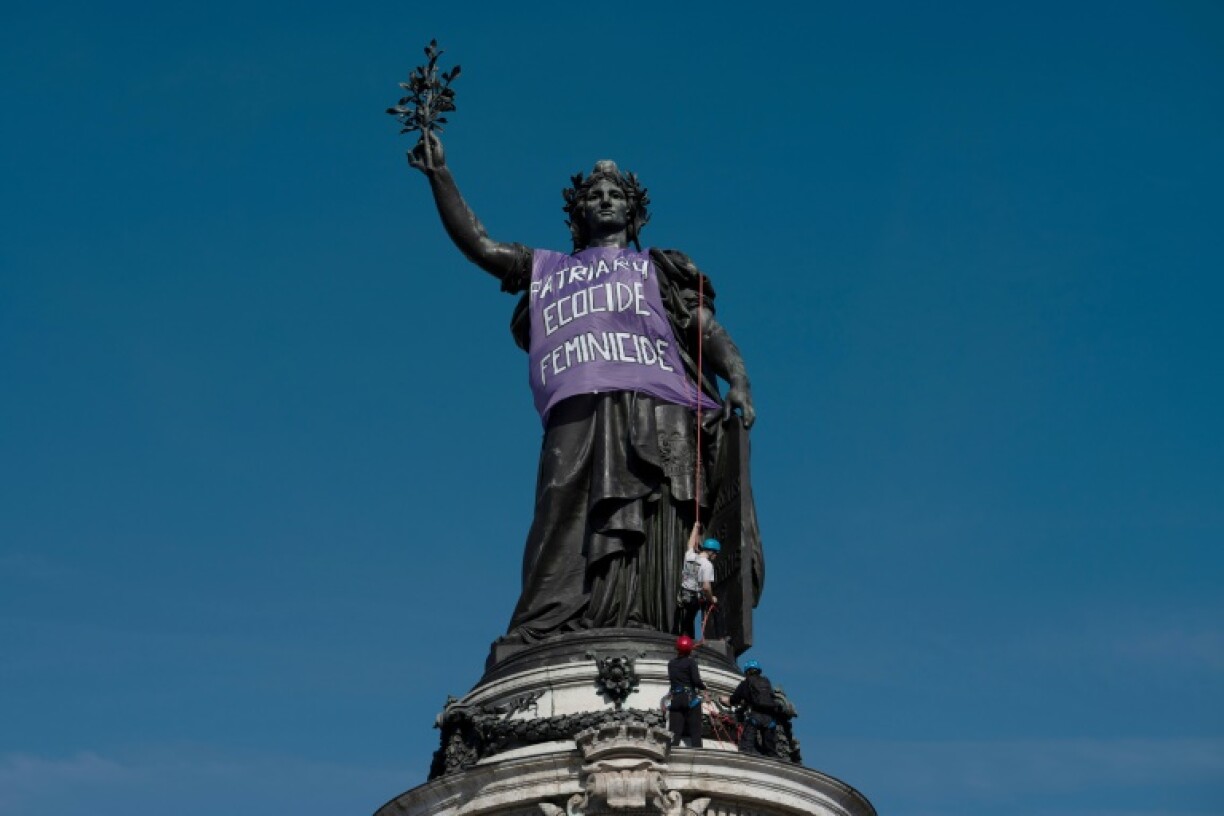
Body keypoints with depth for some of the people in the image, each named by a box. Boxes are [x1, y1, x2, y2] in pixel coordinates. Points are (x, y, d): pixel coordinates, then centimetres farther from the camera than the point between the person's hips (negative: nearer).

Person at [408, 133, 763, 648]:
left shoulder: (657, 268, 28)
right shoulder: (547, 270, 35)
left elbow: (709, 331, 15)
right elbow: (478, 245, 26)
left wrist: (738, 383, -4)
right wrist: (439, 175, 19)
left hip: (653, 412, -1)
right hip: (577, 416, 1)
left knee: (645, 535, -16)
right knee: (568, 529, -14)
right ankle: (538, 644, -26)